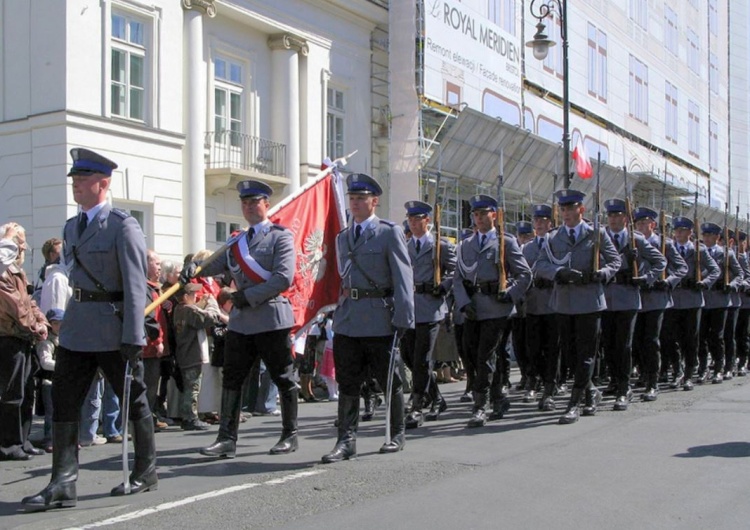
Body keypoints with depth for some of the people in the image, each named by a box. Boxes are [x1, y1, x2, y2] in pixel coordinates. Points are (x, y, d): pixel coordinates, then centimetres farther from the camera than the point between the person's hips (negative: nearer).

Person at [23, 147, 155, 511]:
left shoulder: (123, 226, -10)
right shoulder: (71, 227, 12)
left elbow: (135, 285, -15)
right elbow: (74, 274, 17)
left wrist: (133, 337, -20)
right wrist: (70, 320, 12)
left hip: (113, 330, -7)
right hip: (77, 328, 7)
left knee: (133, 400, 8)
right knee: (63, 401, 2)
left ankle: (146, 472, 24)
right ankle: (63, 485, 7)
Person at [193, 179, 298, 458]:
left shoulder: (280, 236, -3)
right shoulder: (235, 241, 17)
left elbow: (284, 278, -14)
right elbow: (215, 265, 8)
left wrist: (249, 296, -15)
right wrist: (194, 267, -13)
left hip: (271, 318, -6)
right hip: (240, 320, 6)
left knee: (284, 379, 4)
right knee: (231, 379, 4)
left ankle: (290, 435, 14)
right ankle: (227, 438, 9)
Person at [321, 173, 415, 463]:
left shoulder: (390, 233, -3)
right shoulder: (342, 237, 15)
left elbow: (403, 278, -8)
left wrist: (402, 319, -15)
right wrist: (340, 311, 10)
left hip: (379, 319, -5)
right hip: (347, 320, 5)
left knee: (389, 381, 8)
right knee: (347, 382, 3)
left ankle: (397, 434, 23)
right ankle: (346, 440, 7)